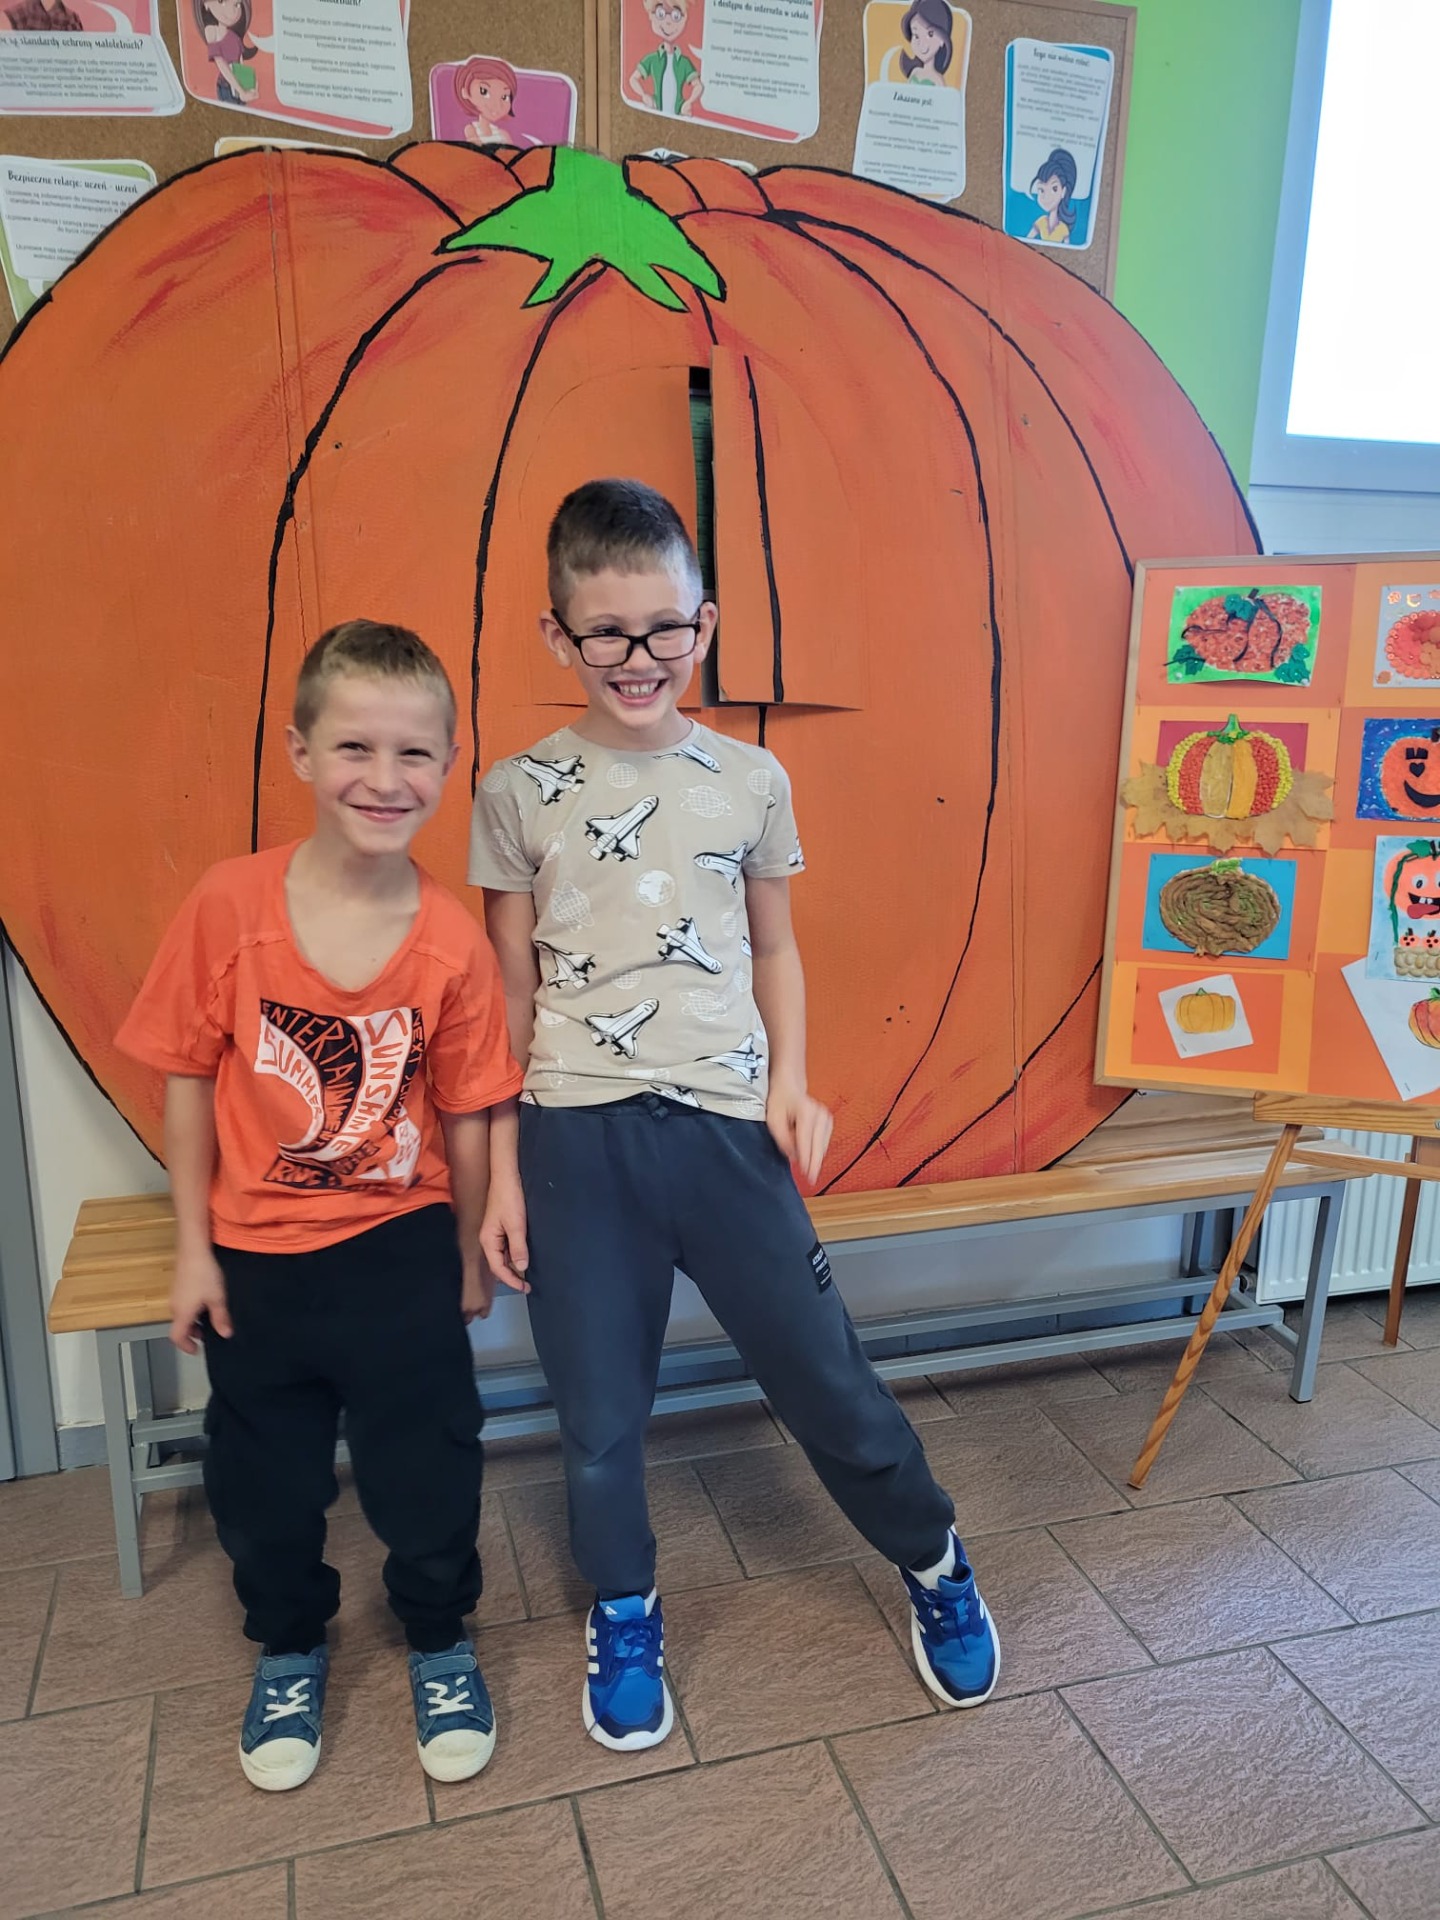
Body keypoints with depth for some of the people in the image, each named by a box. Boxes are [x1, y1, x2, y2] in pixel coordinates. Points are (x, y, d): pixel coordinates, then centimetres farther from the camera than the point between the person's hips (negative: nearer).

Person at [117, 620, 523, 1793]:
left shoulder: (454, 942, -17)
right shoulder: (230, 904, -17)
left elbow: (470, 1112, -7)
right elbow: (188, 1078, -7)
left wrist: (472, 1255, 2)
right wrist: (192, 1247, -3)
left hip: (401, 1252, -1)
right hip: (253, 1255, 1)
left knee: (427, 1466, 13)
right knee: (264, 1481, 19)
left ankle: (441, 1640, 42)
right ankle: (290, 1651, 48)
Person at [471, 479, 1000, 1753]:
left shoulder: (753, 779, 3)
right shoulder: (520, 793, 0)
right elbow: (510, 994, 4)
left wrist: (790, 1083, -1)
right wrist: (501, 1167, 3)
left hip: (727, 1123, 1)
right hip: (578, 1136, 0)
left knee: (826, 1372, 8)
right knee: (600, 1414, 12)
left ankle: (934, 1565, 37)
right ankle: (624, 1616, 41)